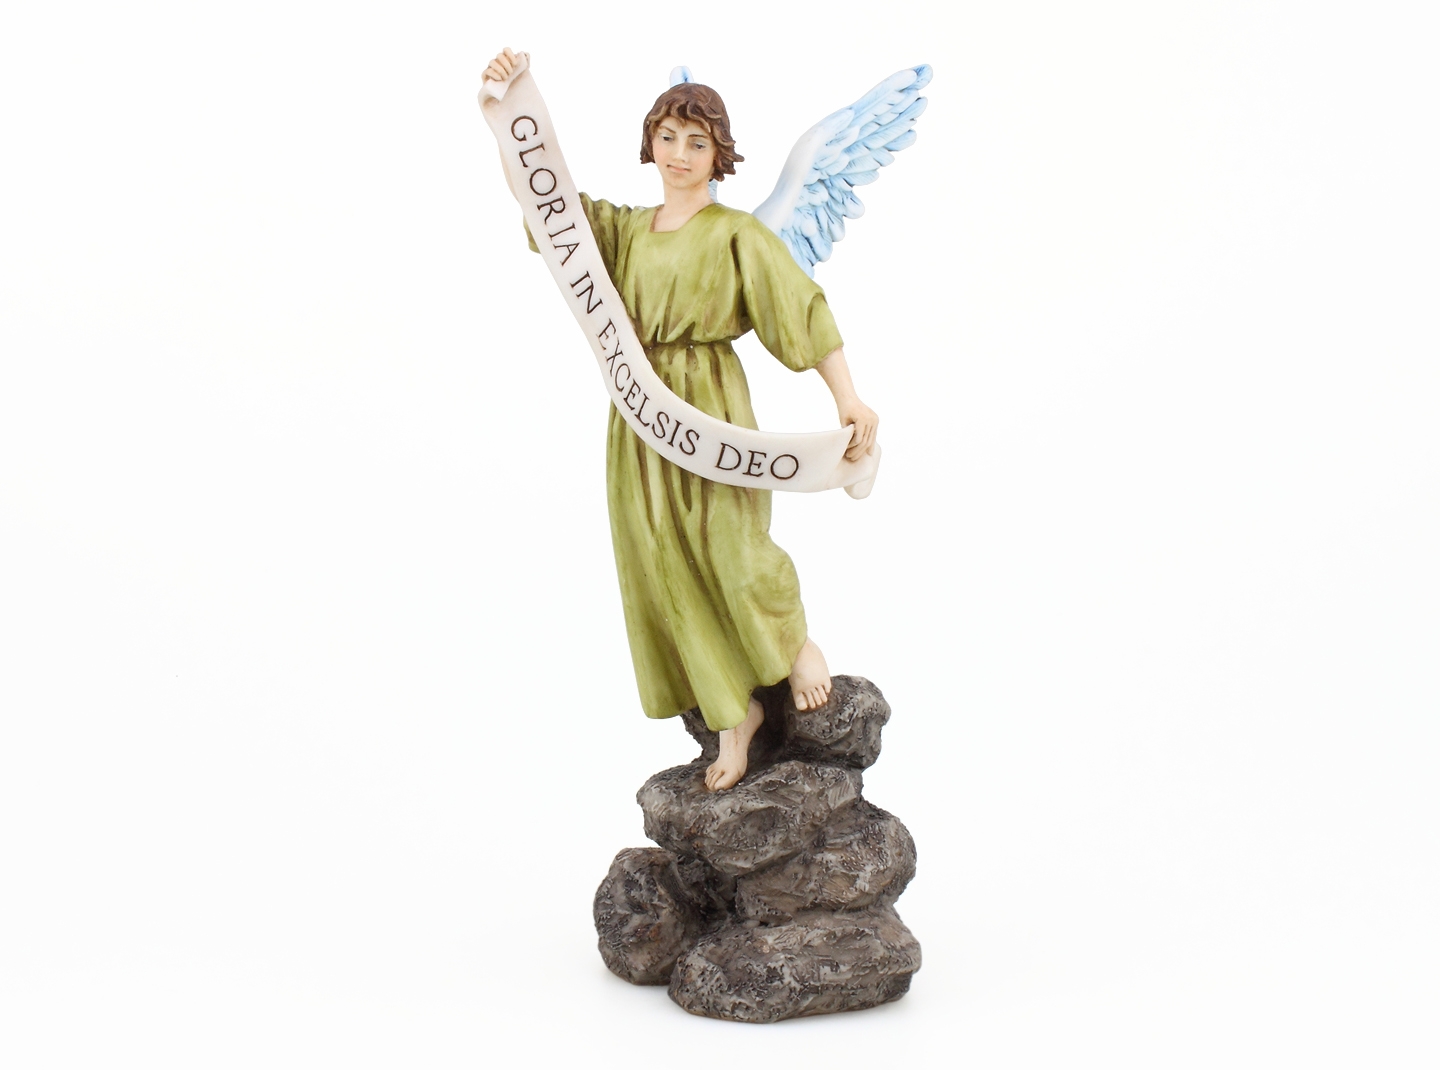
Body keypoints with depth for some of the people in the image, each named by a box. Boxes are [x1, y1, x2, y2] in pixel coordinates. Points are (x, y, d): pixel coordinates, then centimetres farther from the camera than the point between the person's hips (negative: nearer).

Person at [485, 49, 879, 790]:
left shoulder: (736, 232, 0)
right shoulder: (624, 230, 13)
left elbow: (802, 307, -7)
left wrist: (847, 396, -17)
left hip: (711, 406, -5)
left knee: (730, 552, -12)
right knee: (667, 570, 3)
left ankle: (801, 644, 20)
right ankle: (736, 713, 14)